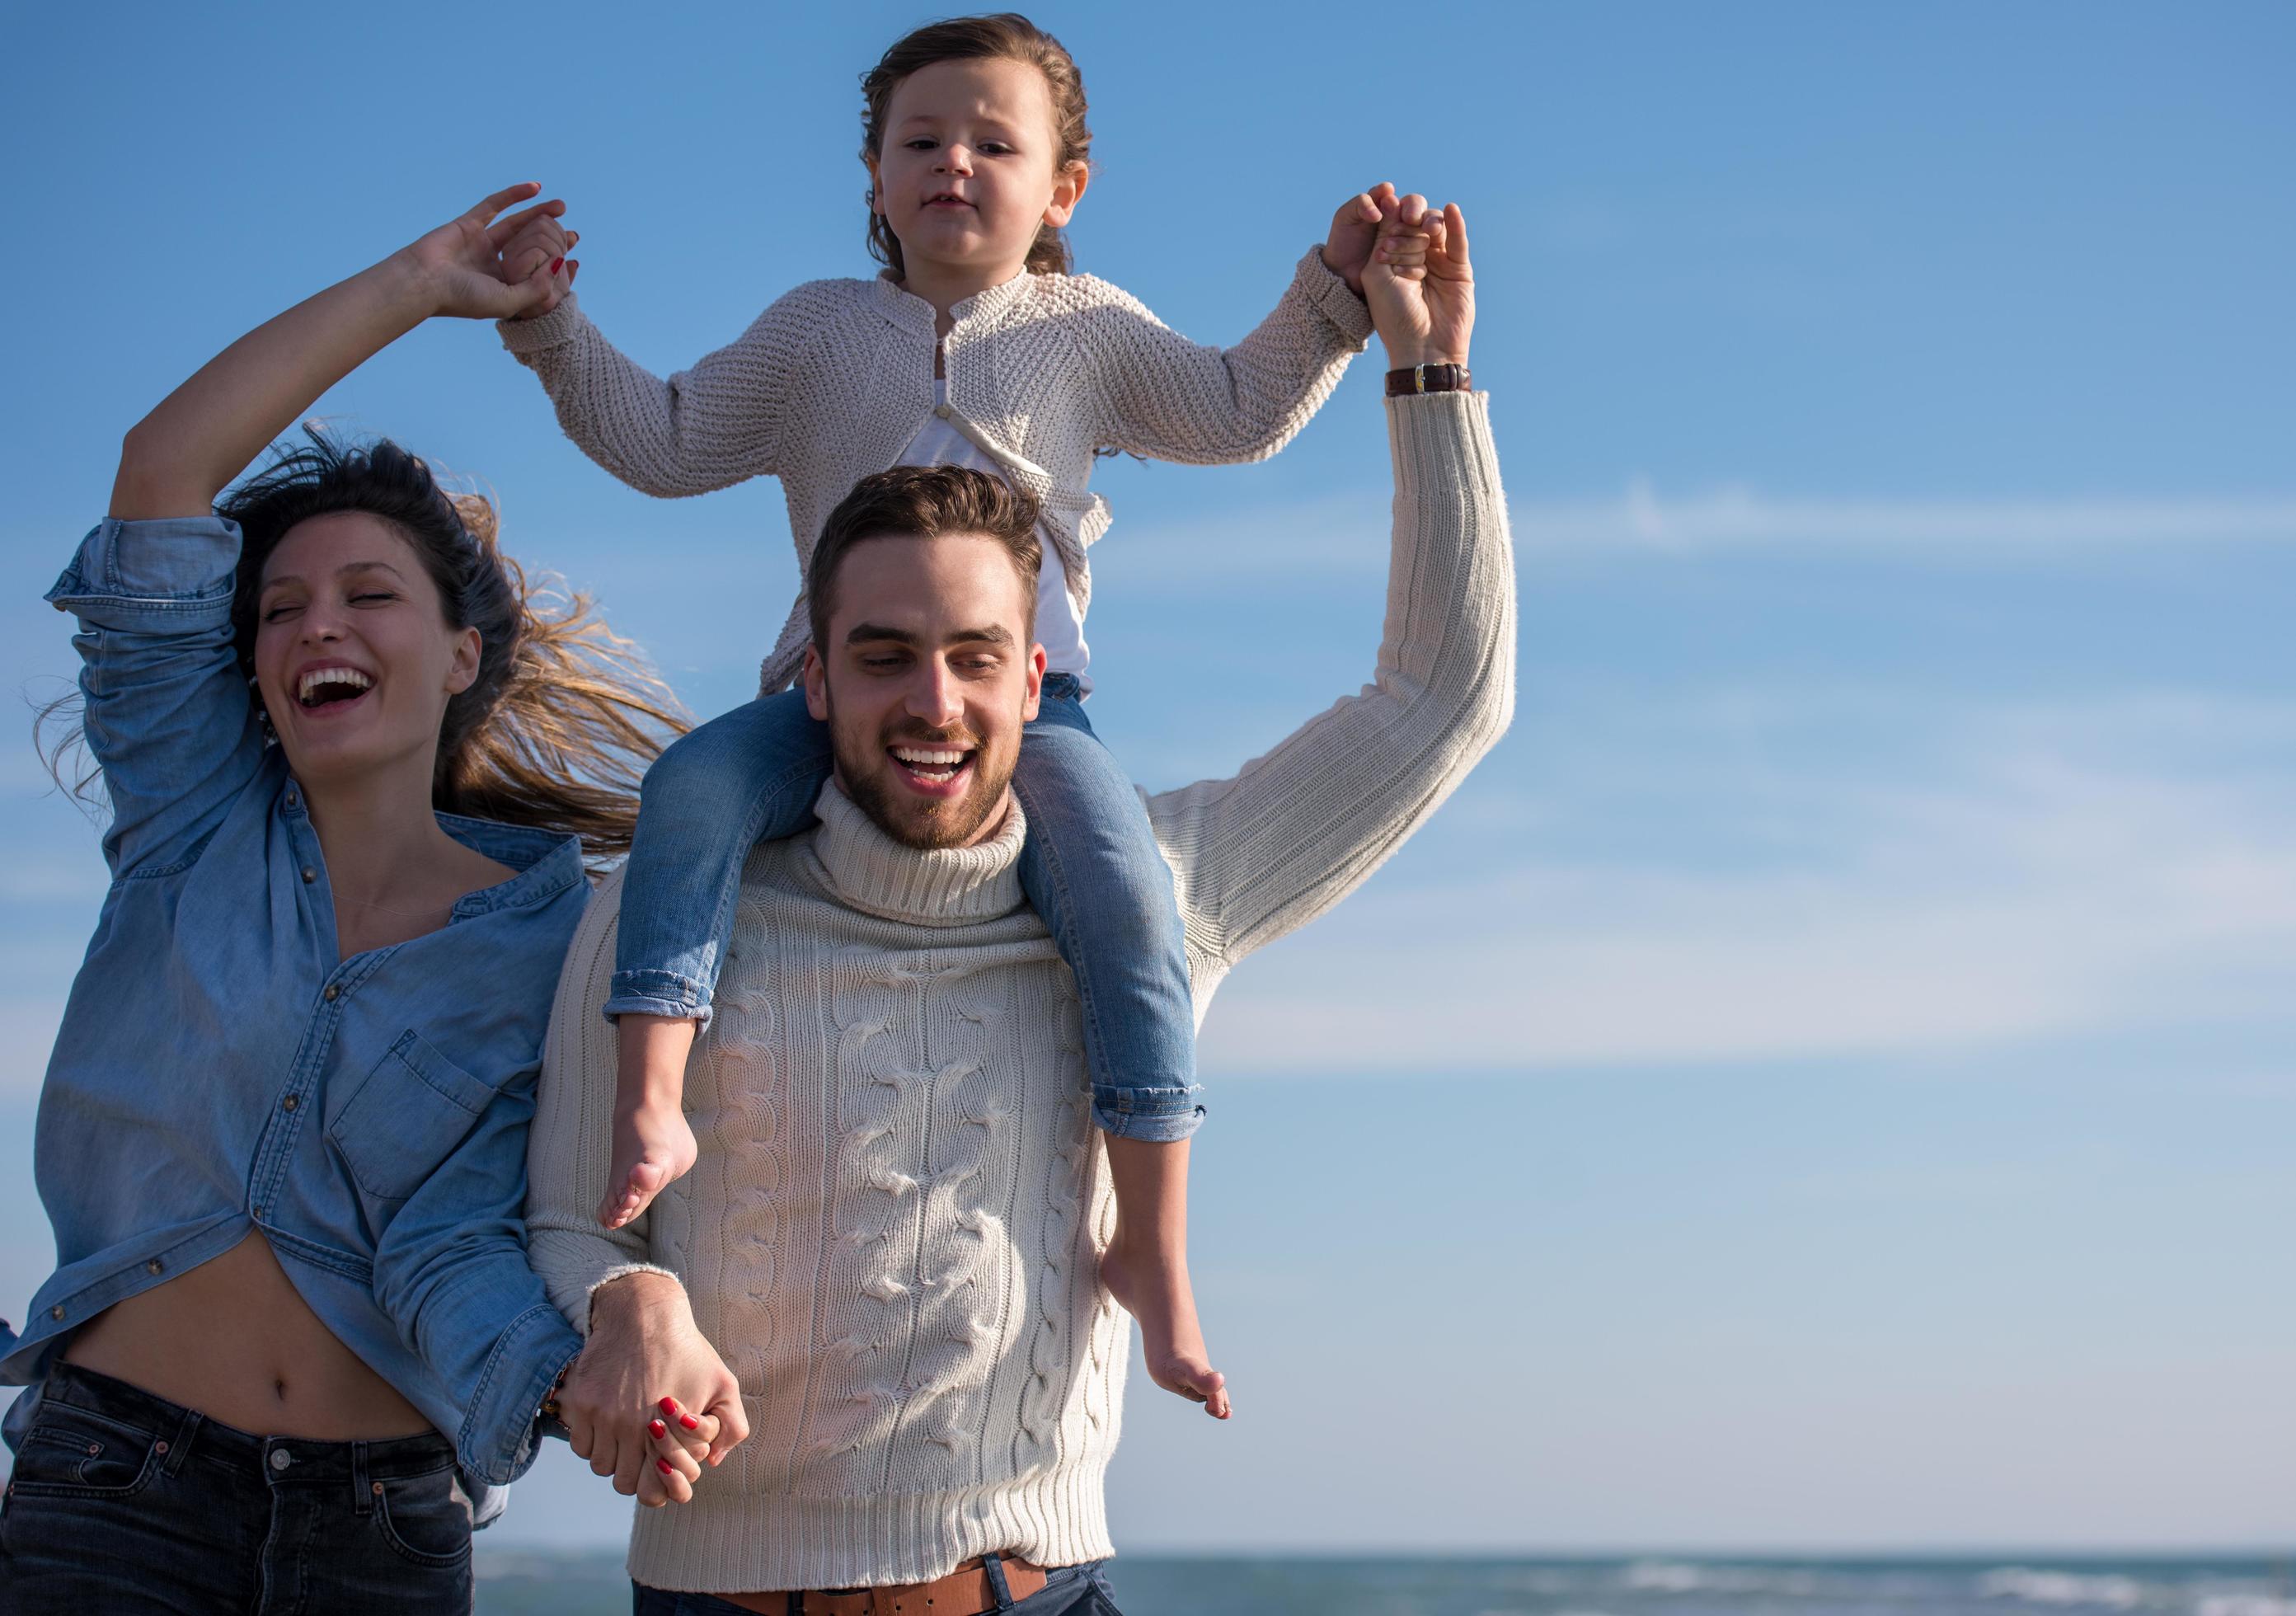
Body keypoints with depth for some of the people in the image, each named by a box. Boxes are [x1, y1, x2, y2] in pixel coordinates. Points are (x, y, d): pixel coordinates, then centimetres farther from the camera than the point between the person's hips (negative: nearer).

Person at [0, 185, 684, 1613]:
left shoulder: (556, 943, -1)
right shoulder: (198, 835, 4)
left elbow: (455, 1242, -11)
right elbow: (165, 472, -2)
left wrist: (583, 1368, -33)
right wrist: (412, 286, 1)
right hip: (116, 1483, 0)